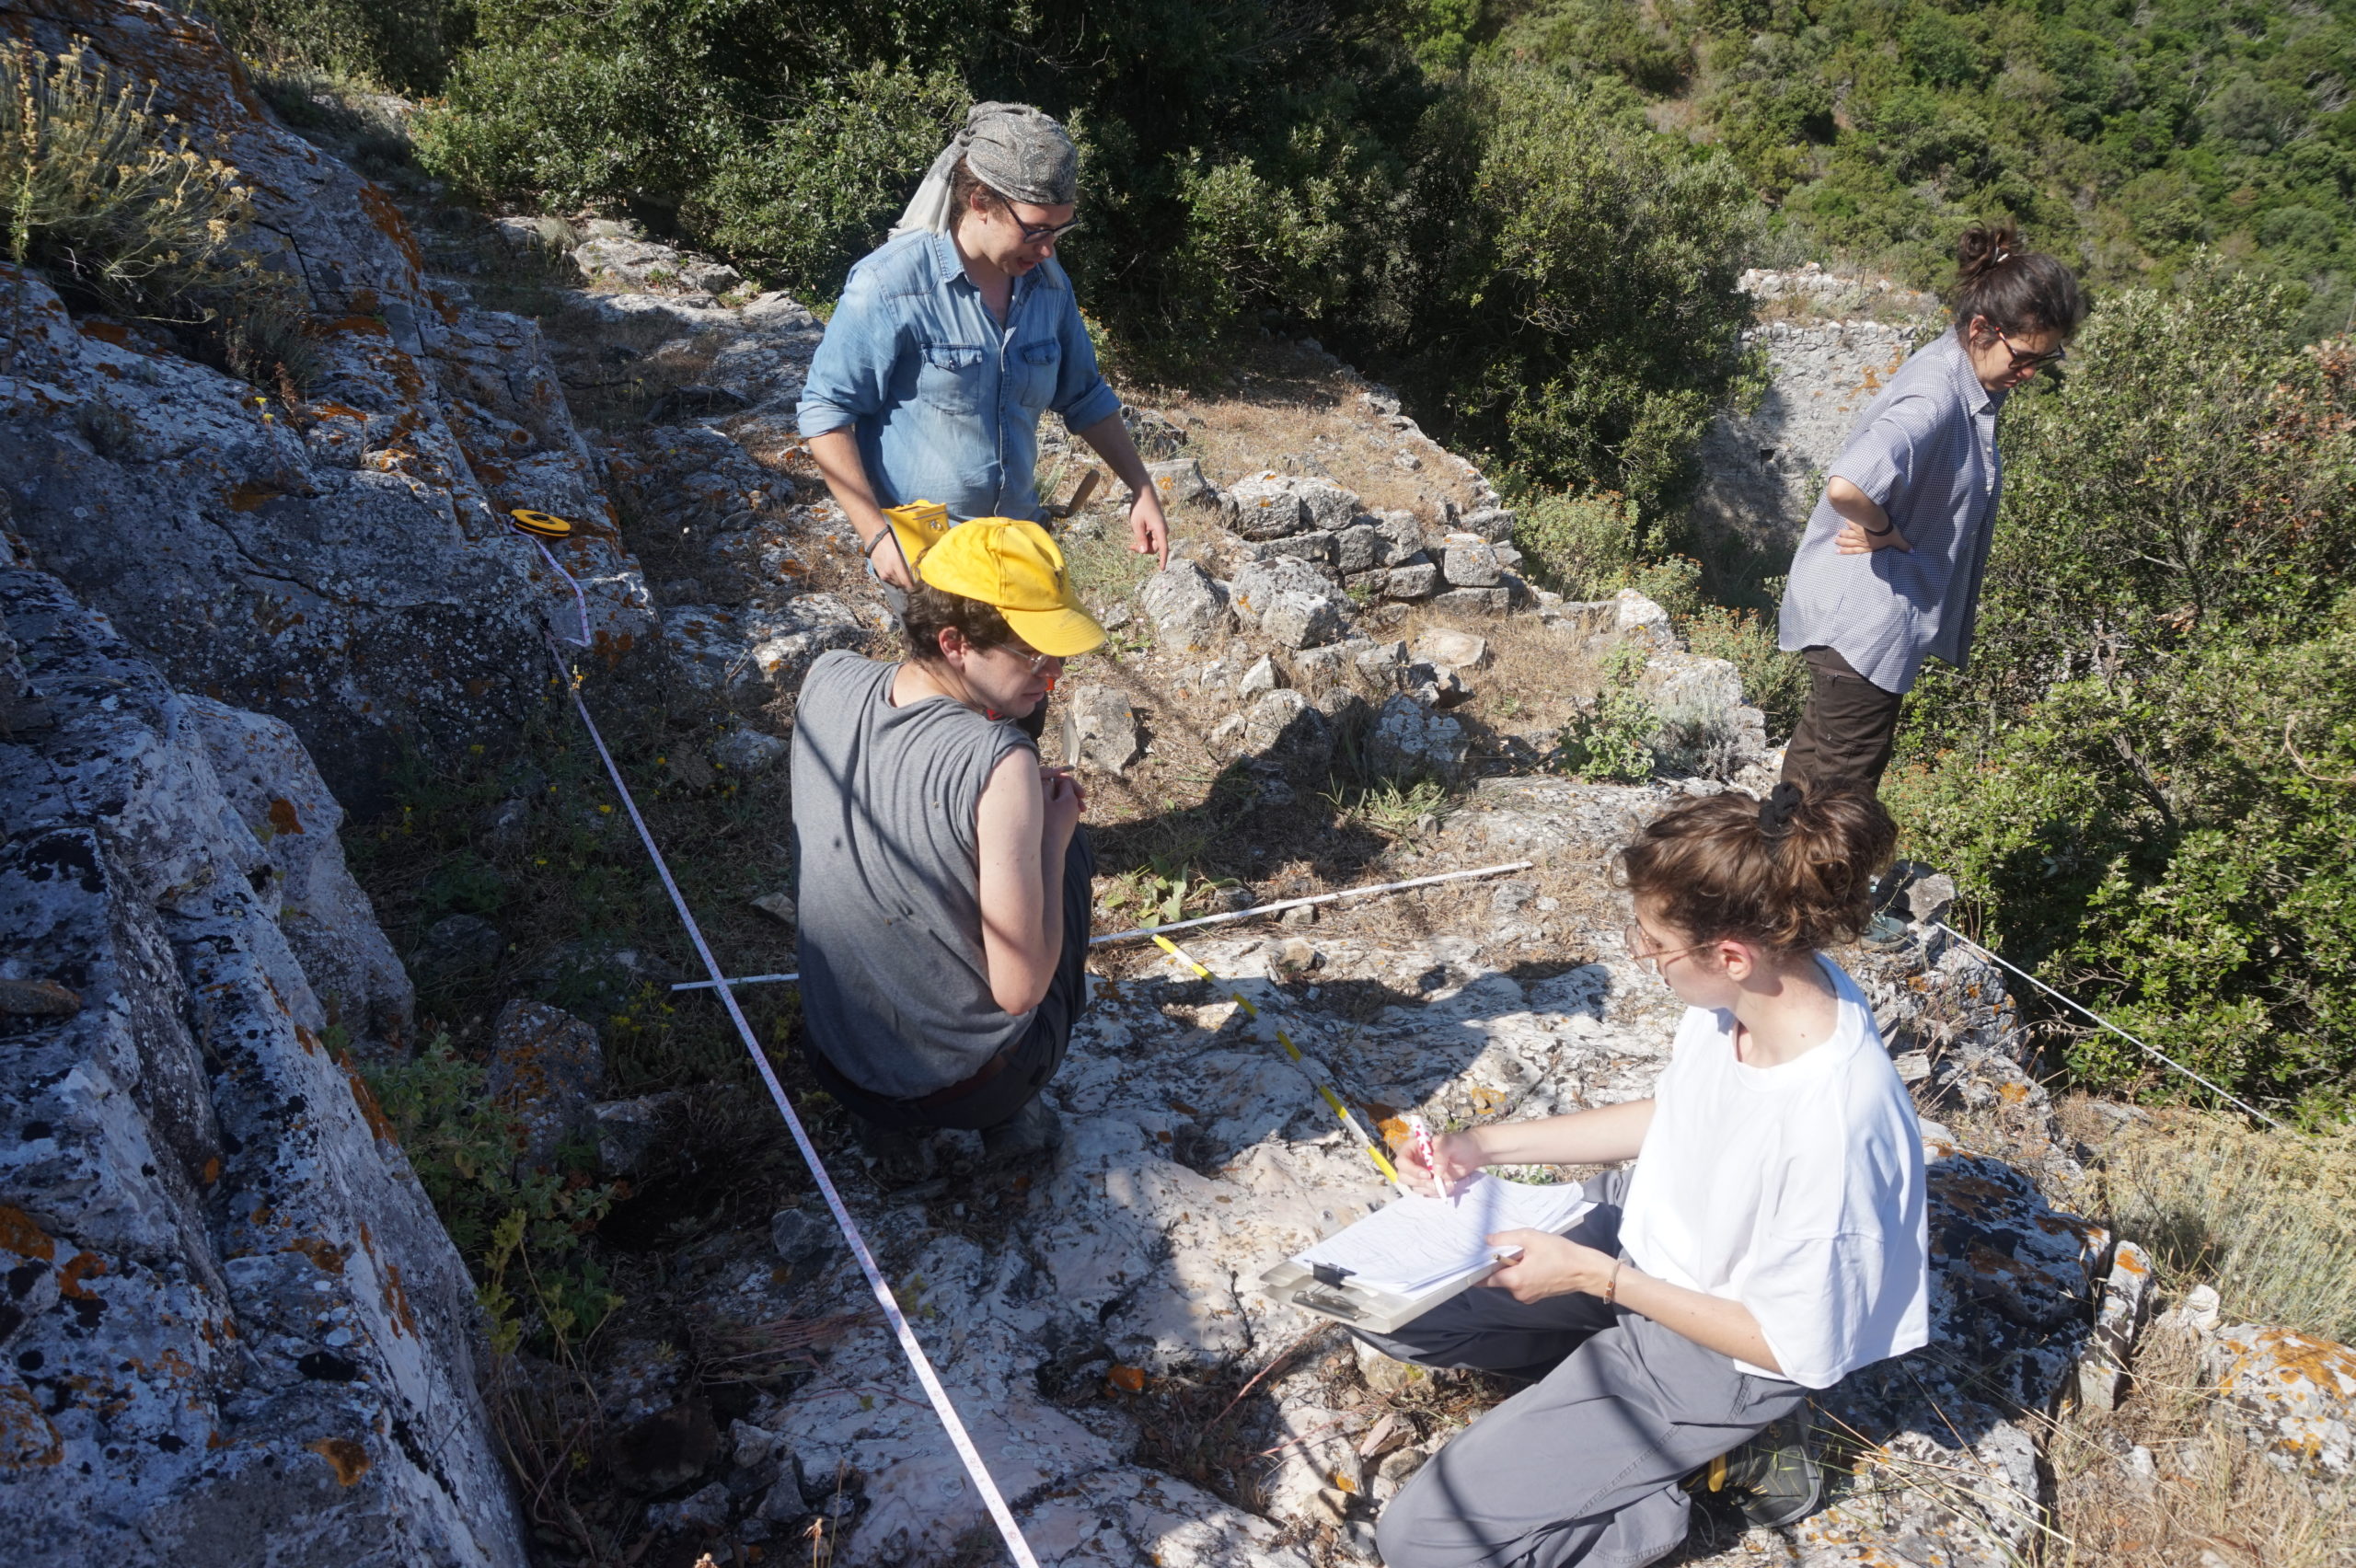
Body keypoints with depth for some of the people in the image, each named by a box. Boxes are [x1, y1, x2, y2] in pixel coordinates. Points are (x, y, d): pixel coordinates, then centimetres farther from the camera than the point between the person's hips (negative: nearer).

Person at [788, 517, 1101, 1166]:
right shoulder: (1000, 765, -30)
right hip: (965, 1083, -5)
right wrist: (1051, 833, -12)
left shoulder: (827, 679, -11)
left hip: (832, 1056, 5)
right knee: (1071, 846, 15)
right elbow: (1019, 989, -24)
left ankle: (889, 1120, 26)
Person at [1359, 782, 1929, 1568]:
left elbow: (1799, 1349, -22)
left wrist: (1597, 1276, -20)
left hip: (1714, 1349, -7)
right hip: (1639, 1231, 7)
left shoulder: (1833, 1127, -38)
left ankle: (1716, 1441, 3)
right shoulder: (1760, 981, -16)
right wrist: (1489, 1144, 0)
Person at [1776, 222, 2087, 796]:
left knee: (1820, 748, 22)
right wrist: (1884, 531, -22)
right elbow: (1846, 487, -42)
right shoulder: (1934, 398, -25)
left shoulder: (1968, 382, 5)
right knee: (1843, 782, 3)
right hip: (1861, 615, -10)